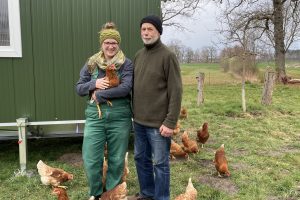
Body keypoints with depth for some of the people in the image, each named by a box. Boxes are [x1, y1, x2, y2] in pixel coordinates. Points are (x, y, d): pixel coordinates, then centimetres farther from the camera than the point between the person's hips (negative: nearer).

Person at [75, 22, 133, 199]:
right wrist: (94, 84, -12)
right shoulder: (91, 63, 8)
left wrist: (100, 94, -14)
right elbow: (79, 88, 7)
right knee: (91, 160, 2)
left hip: (119, 117, -2)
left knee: (117, 160, 9)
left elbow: (125, 88, -14)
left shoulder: (126, 64, 0)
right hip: (95, 116, 2)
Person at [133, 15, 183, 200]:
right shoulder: (139, 55, 10)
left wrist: (170, 122, -17)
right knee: (141, 158, 17)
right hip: (139, 121, 7)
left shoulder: (168, 56, -10)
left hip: (158, 123, -7)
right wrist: (134, 112, 11)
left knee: (160, 163, 5)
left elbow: (176, 92, -13)